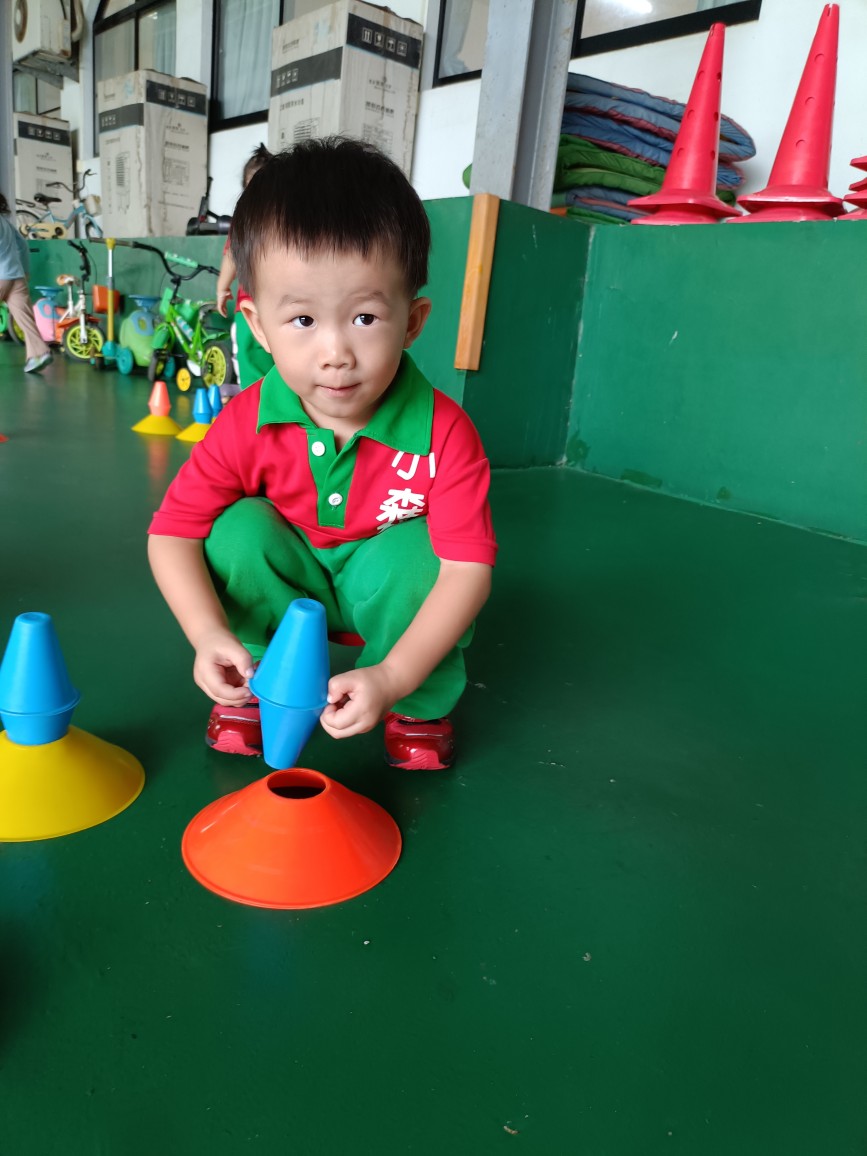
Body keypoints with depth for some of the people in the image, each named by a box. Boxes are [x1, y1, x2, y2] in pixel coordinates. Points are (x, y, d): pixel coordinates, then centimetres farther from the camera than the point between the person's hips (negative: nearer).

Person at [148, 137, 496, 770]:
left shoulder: (443, 434, -29)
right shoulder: (248, 425, -22)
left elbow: (469, 567, -31)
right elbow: (173, 530, -17)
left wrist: (392, 679, -40)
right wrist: (210, 633, -34)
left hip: (382, 581, -1)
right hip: (290, 577, 2)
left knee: (418, 548, -32)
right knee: (241, 527, -25)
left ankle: (421, 707, -6)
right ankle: (255, 686, -3)